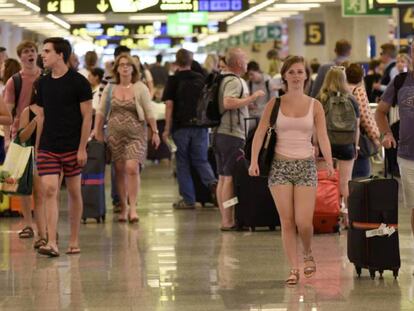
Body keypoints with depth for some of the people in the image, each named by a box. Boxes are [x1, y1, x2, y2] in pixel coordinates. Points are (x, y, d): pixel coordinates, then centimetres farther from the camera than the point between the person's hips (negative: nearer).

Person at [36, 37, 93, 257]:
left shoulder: (78, 82, -6)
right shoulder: (43, 83, 9)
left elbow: (87, 117, -6)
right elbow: (41, 116, 15)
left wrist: (82, 148, -11)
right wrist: (37, 146, 9)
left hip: (71, 148, -3)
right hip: (47, 148, 3)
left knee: (74, 192, 7)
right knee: (49, 191, -9)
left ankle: (74, 241, 17)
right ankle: (52, 243, -13)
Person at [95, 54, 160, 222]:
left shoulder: (140, 88, 1)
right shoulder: (109, 88, 8)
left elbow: (149, 112, 0)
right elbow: (101, 112, 10)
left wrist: (155, 132, -3)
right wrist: (97, 131, 4)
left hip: (136, 134, -3)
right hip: (115, 134, 3)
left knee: (132, 168, -15)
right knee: (120, 170, 4)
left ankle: (132, 207, -12)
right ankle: (123, 207, 13)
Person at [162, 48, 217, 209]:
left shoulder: (173, 80, -4)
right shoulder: (201, 78, 7)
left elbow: (169, 105, -8)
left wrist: (167, 129, -6)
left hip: (181, 126, -3)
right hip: (200, 126, 3)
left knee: (183, 163, 6)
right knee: (201, 160, 11)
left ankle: (188, 200, 6)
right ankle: (212, 182, -17)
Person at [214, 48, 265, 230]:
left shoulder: (222, 79, 16)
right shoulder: (234, 81, -14)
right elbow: (229, 102, -30)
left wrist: (247, 100, 27)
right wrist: (253, 97, -22)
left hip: (220, 133, 10)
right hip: (233, 134, -10)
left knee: (223, 178, 11)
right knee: (230, 178, -8)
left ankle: (224, 219, 15)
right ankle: (228, 221, -8)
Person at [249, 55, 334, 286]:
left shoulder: (315, 106, 4)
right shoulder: (275, 104, 3)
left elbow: (323, 137, -3)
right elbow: (260, 133, -1)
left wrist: (329, 162, -19)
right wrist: (254, 160, -15)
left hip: (306, 166, 0)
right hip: (280, 166, 0)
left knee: (304, 222, -8)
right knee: (287, 222, -2)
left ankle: (308, 255, 22)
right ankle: (294, 268, 6)